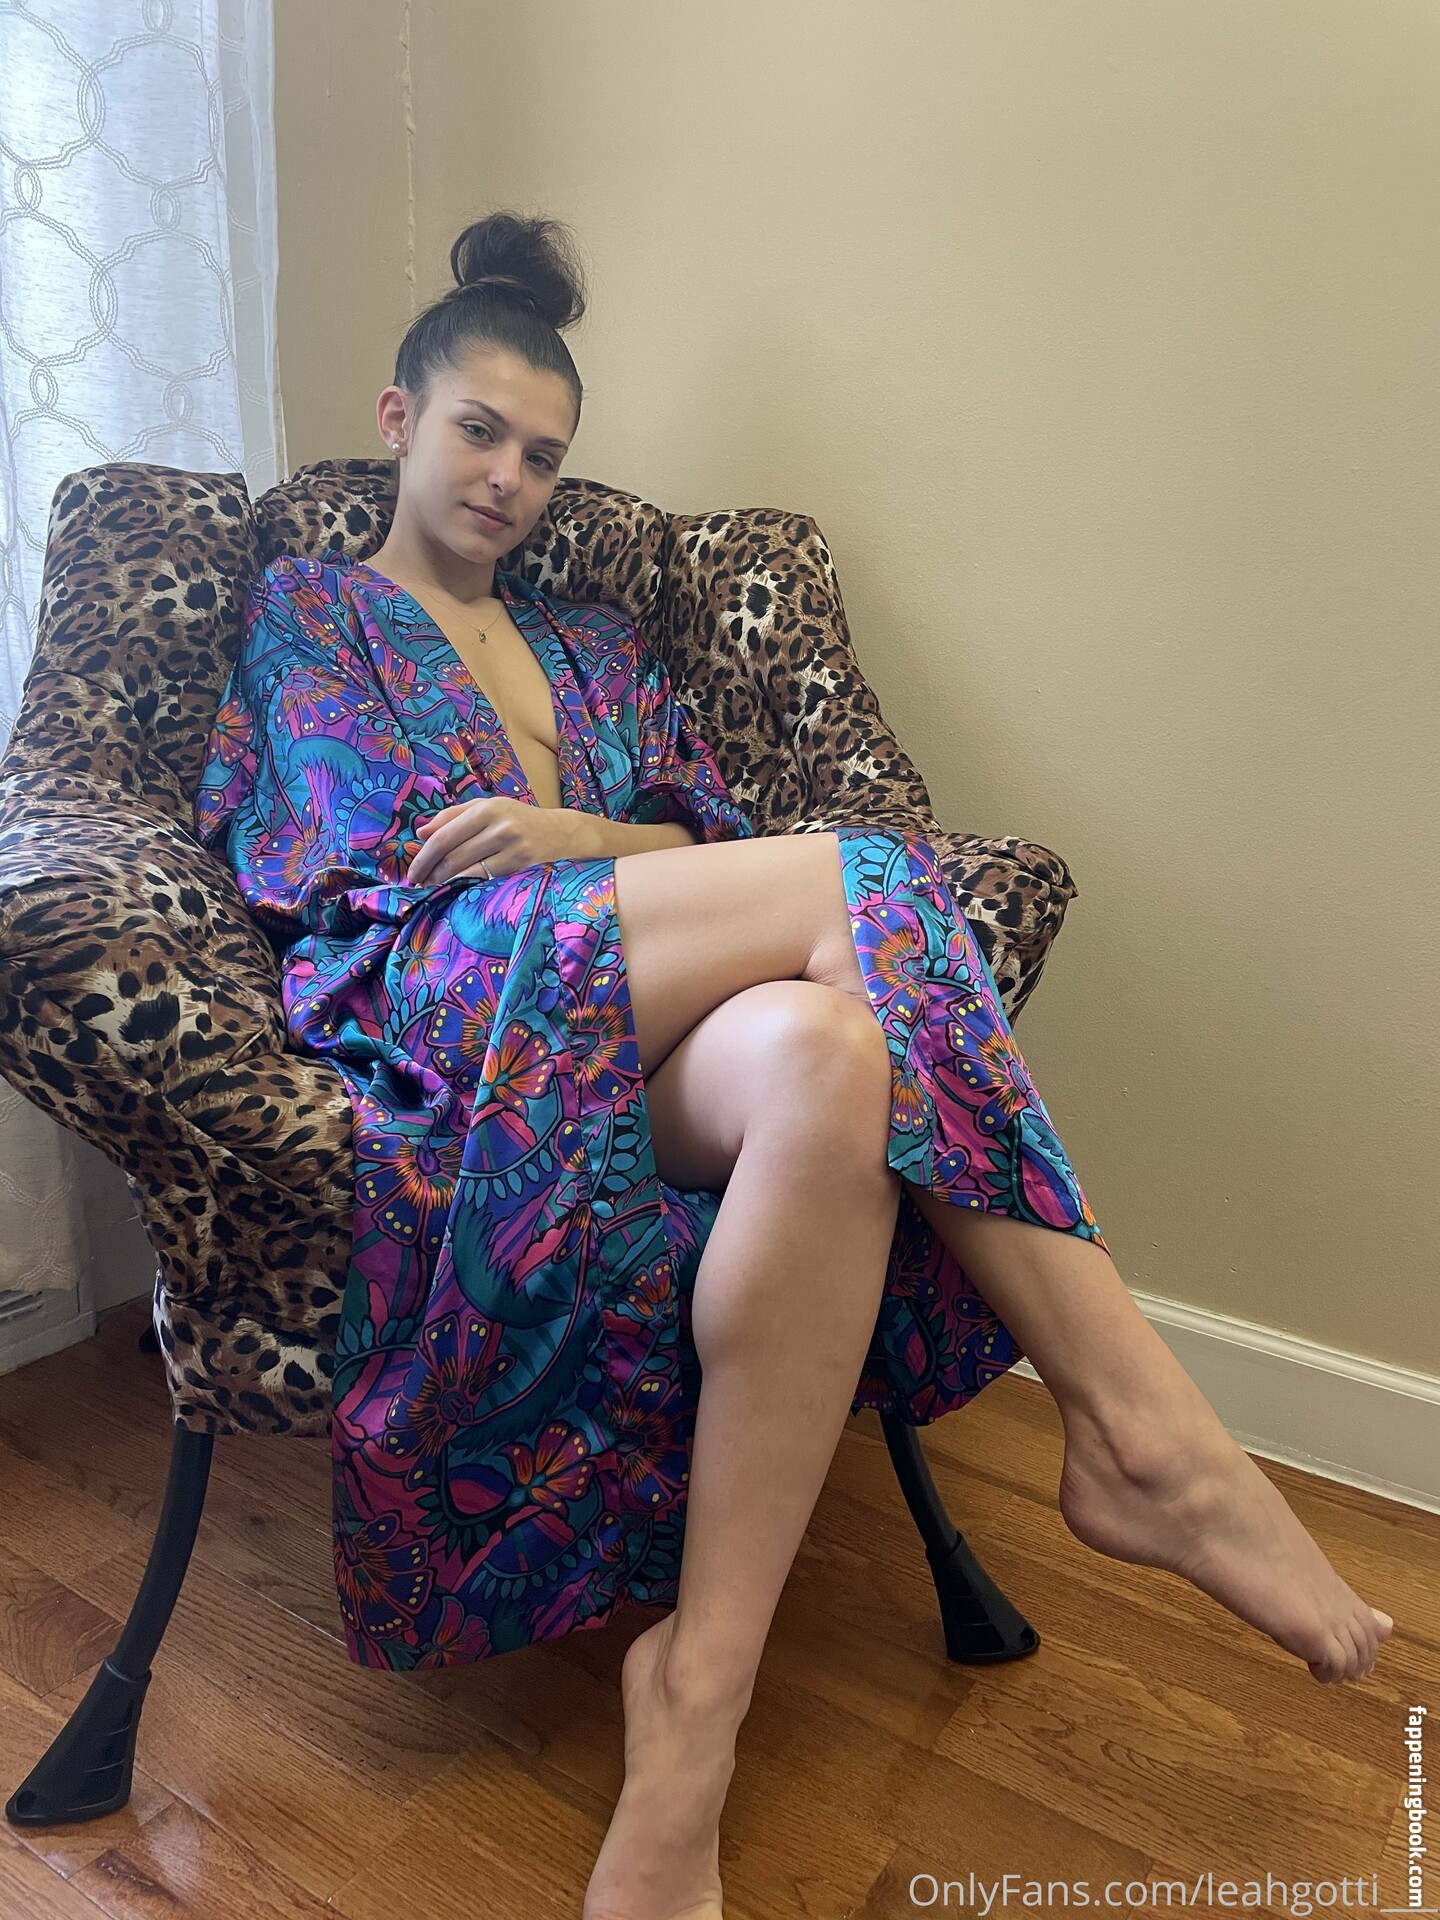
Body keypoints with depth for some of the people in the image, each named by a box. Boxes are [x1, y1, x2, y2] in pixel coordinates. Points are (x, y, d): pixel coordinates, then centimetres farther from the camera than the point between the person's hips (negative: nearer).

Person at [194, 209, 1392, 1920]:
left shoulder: (593, 645, 32)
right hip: (431, 996, -4)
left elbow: (711, 847, 16)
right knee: (863, 881, -29)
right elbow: (369, 853, 3)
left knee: (825, 1053, -34)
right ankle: (1138, 1424, -26)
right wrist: (633, 851, -4)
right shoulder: (309, 606, 21)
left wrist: (569, 838, -7)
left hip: (635, 1015, 5)